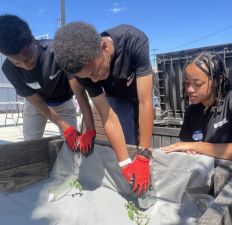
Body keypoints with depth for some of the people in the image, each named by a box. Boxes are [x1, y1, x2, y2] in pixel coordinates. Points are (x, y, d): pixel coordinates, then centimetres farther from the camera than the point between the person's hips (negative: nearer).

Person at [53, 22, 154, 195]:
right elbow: (108, 116, -32)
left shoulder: (135, 40, -42)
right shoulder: (84, 66, -33)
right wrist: (125, 162, -36)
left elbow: (145, 102, -42)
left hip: (140, 94, -1)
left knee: (141, 143, 2)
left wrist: (143, 157, -41)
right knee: (127, 144, -7)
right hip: (116, 97, 1)